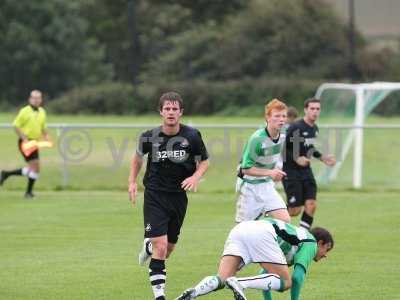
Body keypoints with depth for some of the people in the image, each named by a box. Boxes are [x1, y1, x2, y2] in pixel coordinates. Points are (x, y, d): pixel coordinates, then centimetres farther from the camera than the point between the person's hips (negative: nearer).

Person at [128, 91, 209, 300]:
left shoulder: (192, 136, -7)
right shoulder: (149, 137, -8)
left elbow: (204, 161, 7)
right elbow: (138, 156, 14)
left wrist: (195, 177, -12)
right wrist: (132, 182, 8)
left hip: (179, 196, 3)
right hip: (155, 196, -3)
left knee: (169, 248, 15)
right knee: (160, 247, -16)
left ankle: (148, 246, 50)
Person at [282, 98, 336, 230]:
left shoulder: (315, 128, 8)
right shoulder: (296, 127, -17)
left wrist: (322, 157, 14)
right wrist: (296, 158, -24)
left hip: (306, 171, 7)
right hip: (291, 172, -7)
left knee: (311, 204, -6)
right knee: (295, 210, -6)